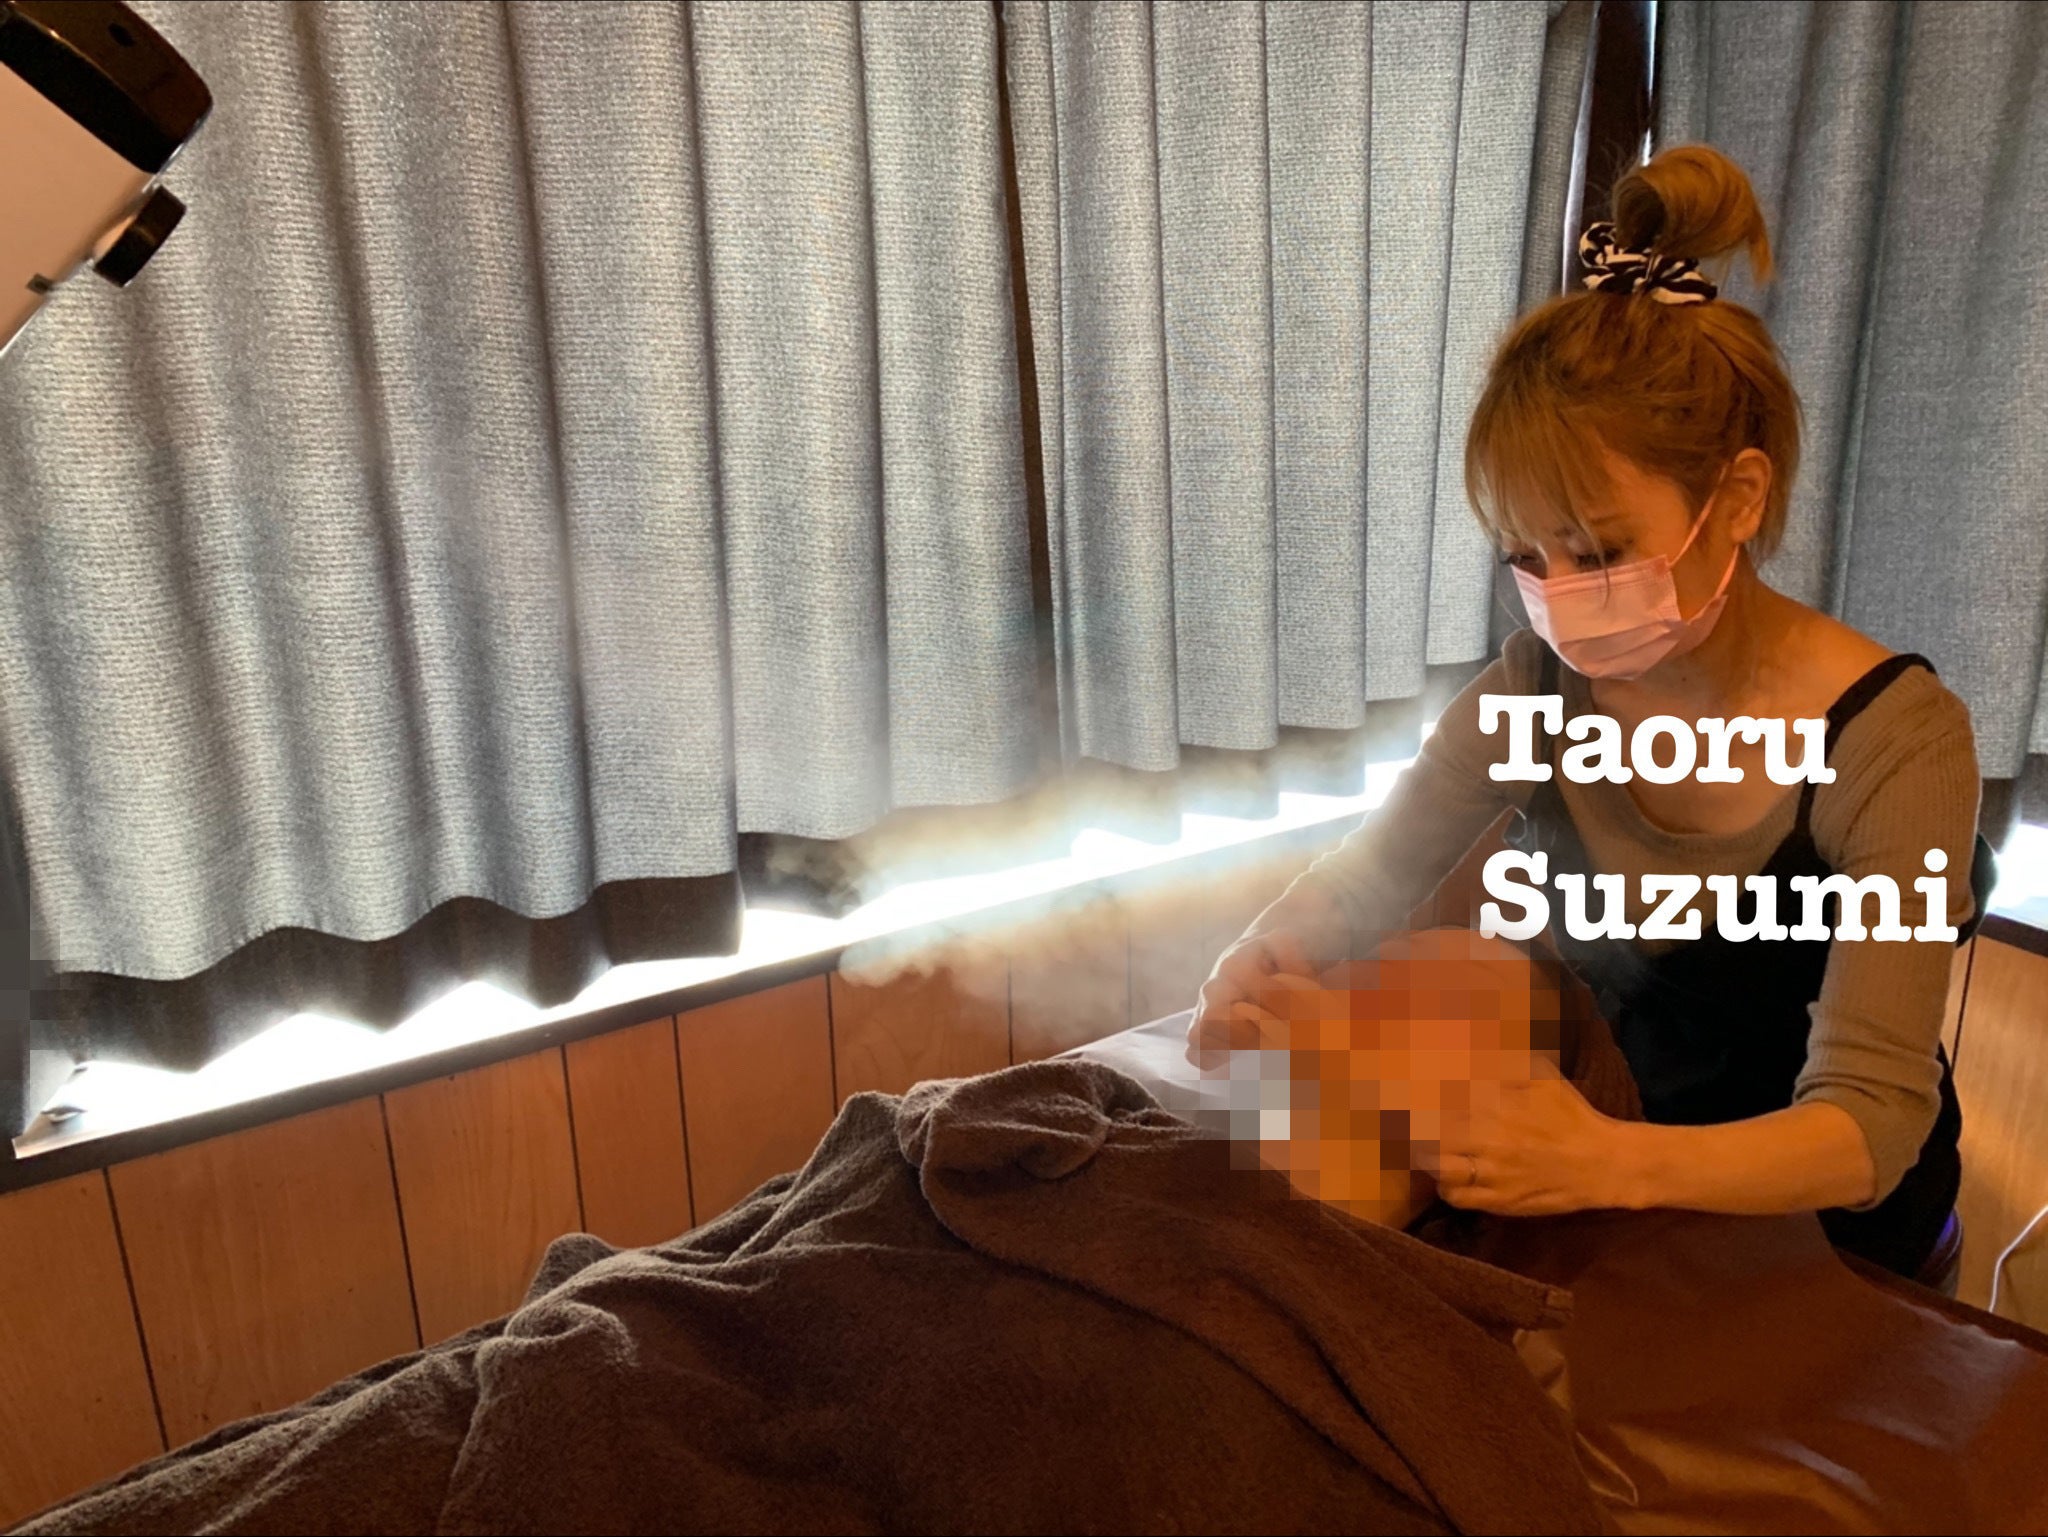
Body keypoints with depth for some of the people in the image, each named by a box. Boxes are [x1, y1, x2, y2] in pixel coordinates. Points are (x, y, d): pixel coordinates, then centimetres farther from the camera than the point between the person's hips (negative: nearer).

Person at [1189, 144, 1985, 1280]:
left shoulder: (1893, 739, -21)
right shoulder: (1543, 681, -10)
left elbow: (1868, 1126, -26)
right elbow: (1365, 877, -3)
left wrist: (1614, 1163, -46)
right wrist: (1254, 974, -26)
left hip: (1803, 1225, -3)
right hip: (1588, 1140, 3)